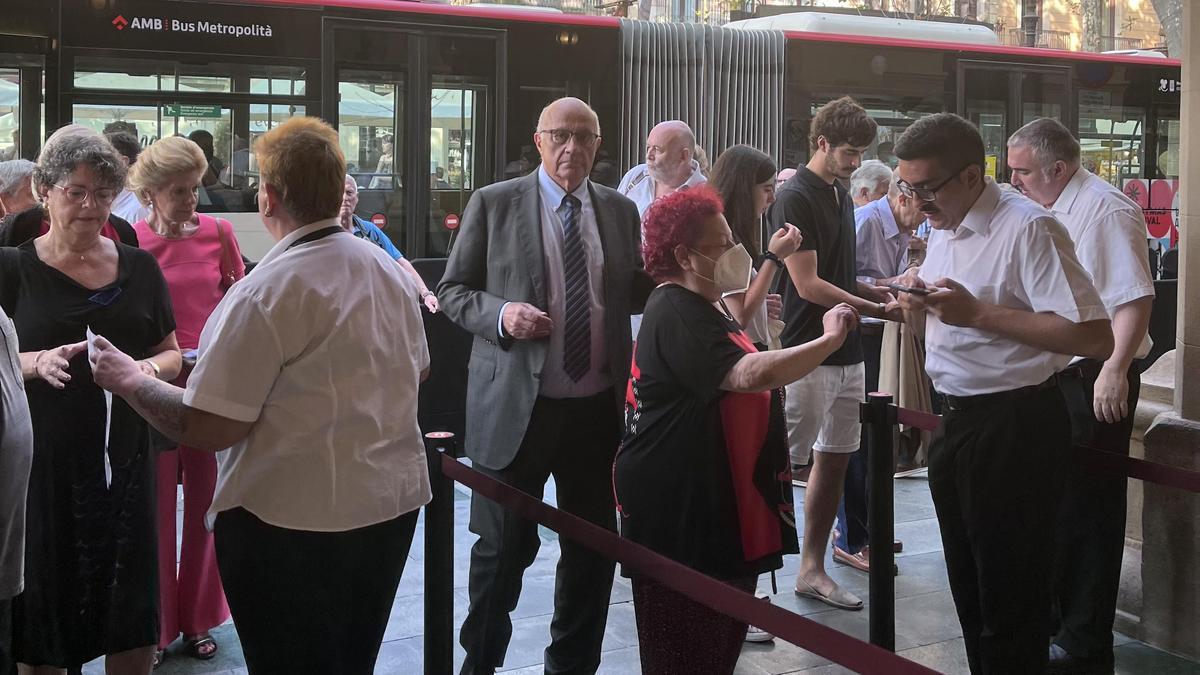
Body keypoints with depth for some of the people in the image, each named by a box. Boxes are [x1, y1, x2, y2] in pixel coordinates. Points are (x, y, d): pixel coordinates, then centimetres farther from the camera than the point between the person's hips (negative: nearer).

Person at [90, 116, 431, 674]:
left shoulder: (264, 294, -19)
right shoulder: (390, 270, 3)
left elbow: (206, 430, -18)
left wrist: (128, 380, -3)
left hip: (294, 522, -7)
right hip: (394, 503, 7)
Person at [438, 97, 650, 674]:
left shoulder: (620, 210, 9)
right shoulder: (494, 203, -2)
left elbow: (631, 294, 14)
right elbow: (452, 290, 0)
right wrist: (501, 314, -19)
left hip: (597, 407, 3)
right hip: (516, 406, -3)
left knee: (594, 545, 11)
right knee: (505, 546, 8)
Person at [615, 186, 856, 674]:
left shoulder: (708, 306, 15)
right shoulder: (676, 314, -19)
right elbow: (750, 375, -32)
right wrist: (831, 339, -24)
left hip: (716, 497, 10)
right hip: (676, 505, -10)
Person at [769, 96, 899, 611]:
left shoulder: (842, 197, 14)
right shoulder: (795, 199, -12)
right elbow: (808, 284, -17)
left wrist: (885, 290, 6)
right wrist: (880, 311, -17)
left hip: (847, 354, 9)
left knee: (834, 461, 11)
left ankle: (812, 569, 20)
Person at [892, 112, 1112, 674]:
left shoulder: (1027, 228, -18)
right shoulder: (943, 230, 10)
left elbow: (1094, 337, -26)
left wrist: (978, 313, -25)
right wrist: (917, 304, -3)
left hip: (1015, 423, -9)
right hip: (957, 418, 9)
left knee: (1009, 599, 2)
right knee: (968, 586, 20)